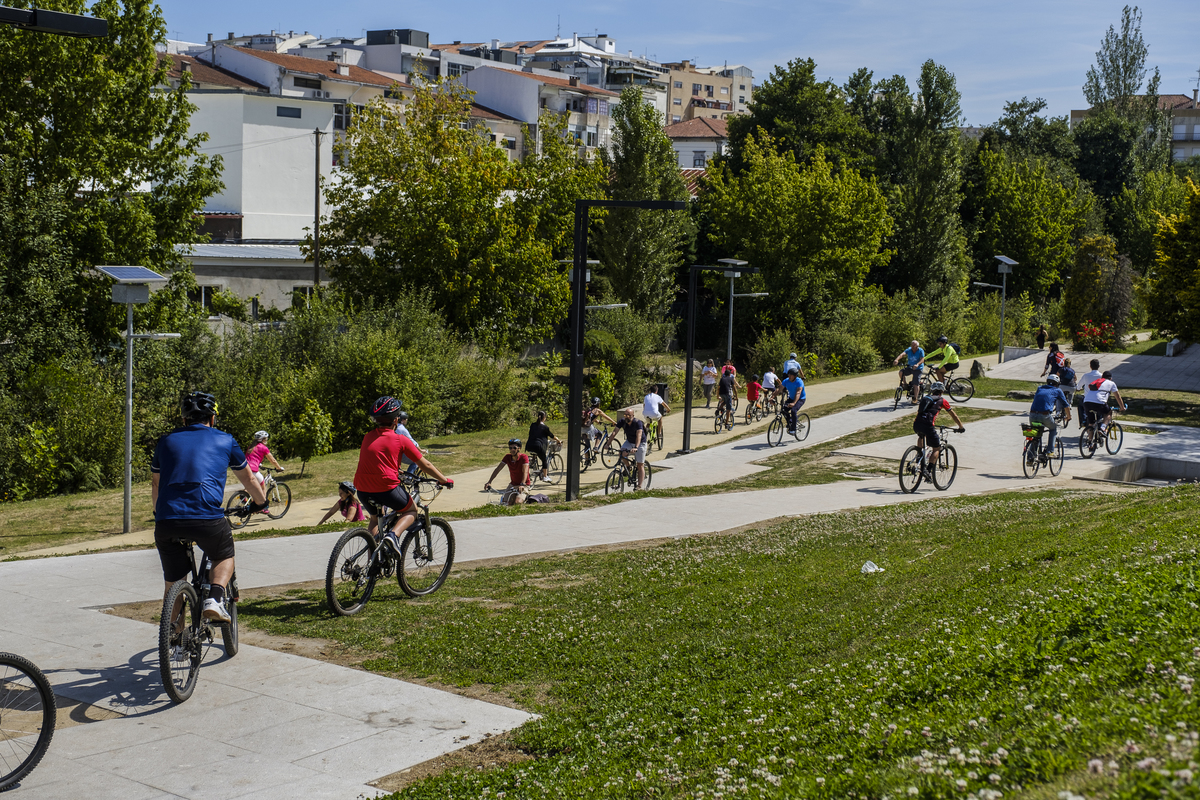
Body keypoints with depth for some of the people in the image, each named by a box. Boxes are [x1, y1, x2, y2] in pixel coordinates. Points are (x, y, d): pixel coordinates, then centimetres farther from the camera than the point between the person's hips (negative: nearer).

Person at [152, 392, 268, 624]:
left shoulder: (166, 441, 23)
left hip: (167, 521, 2)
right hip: (207, 518, -2)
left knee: (173, 584, 18)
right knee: (224, 557, 27)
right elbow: (248, 479, 32)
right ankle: (215, 599, 2)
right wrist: (260, 503, 51)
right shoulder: (225, 441, 18)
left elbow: (155, 484, 35)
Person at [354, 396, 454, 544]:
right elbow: (426, 466, 4)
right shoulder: (400, 440, -2)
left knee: (375, 518, 31)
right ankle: (393, 535, -5)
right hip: (387, 488, -5)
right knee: (411, 511, 21)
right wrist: (445, 480, 18)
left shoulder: (368, 437, 11)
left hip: (363, 491, 5)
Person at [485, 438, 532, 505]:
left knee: (517, 502, -25)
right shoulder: (507, 457, -6)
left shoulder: (524, 457, -19)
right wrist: (489, 482, -24)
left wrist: (522, 484, -49)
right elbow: (497, 469, -12)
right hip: (513, 484, 4)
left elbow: (525, 472, -32)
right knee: (508, 503, -12)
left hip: (523, 485, -4)